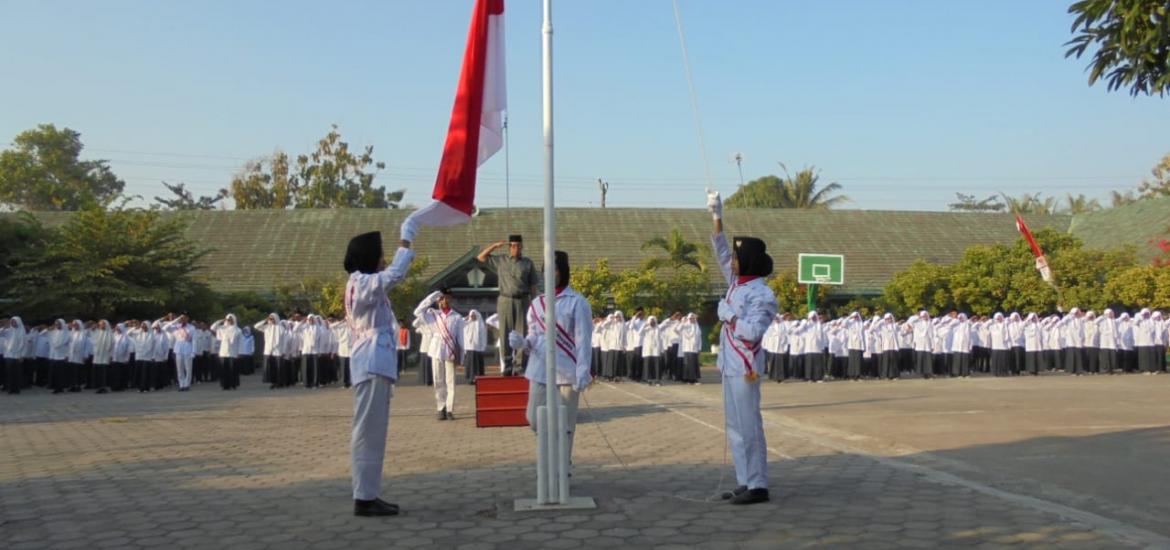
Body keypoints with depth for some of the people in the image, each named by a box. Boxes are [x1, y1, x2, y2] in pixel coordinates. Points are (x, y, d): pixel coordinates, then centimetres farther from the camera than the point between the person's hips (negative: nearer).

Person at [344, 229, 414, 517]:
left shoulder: (364, 283, 19)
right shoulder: (362, 283, -13)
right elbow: (393, 276, -25)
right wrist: (404, 247, -14)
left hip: (376, 364, 11)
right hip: (372, 364, -11)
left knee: (373, 431, 11)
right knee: (368, 431, -9)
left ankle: (369, 495, 15)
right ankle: (364, 498, -7)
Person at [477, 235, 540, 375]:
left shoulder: (528, 263, 6)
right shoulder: (500, 261, 10)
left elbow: (533, 286, 5)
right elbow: (481, 257, 13)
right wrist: (495, 246, 3)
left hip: (522, 301, -1)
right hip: (505, 301, 1)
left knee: (521, 334, -3)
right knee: (505, 335, 2)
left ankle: (518, 365, 1)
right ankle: (507, 366, 6)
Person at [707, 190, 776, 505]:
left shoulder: (761, 294, -14)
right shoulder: (737, 284, 11)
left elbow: (753, 332, -22)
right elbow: (721, 253, 19)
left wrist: (728, 314, -11)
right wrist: (716, 218, 16)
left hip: (744, 369, -9)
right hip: (730, 366, 9)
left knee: (749, 427, -5)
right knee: (735, 428, 12)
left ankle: (757, 486, 0)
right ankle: (745, 483, 19)